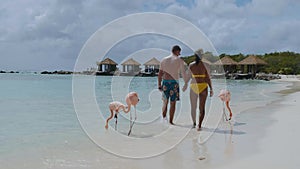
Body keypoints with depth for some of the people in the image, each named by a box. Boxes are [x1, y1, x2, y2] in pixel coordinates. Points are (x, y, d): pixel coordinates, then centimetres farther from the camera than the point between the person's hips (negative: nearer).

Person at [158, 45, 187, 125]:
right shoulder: (179, 60, -1)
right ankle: (171, 121, 5)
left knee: (165, 101, 16)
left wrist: (159, 85, 10)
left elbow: (160, 73, 7)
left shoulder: (164, 60, 9)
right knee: (173, 102, 4)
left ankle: (164, 117, 7)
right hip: (174, 82, -3)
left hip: (165, 82, 3)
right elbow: (183, 73, -1)